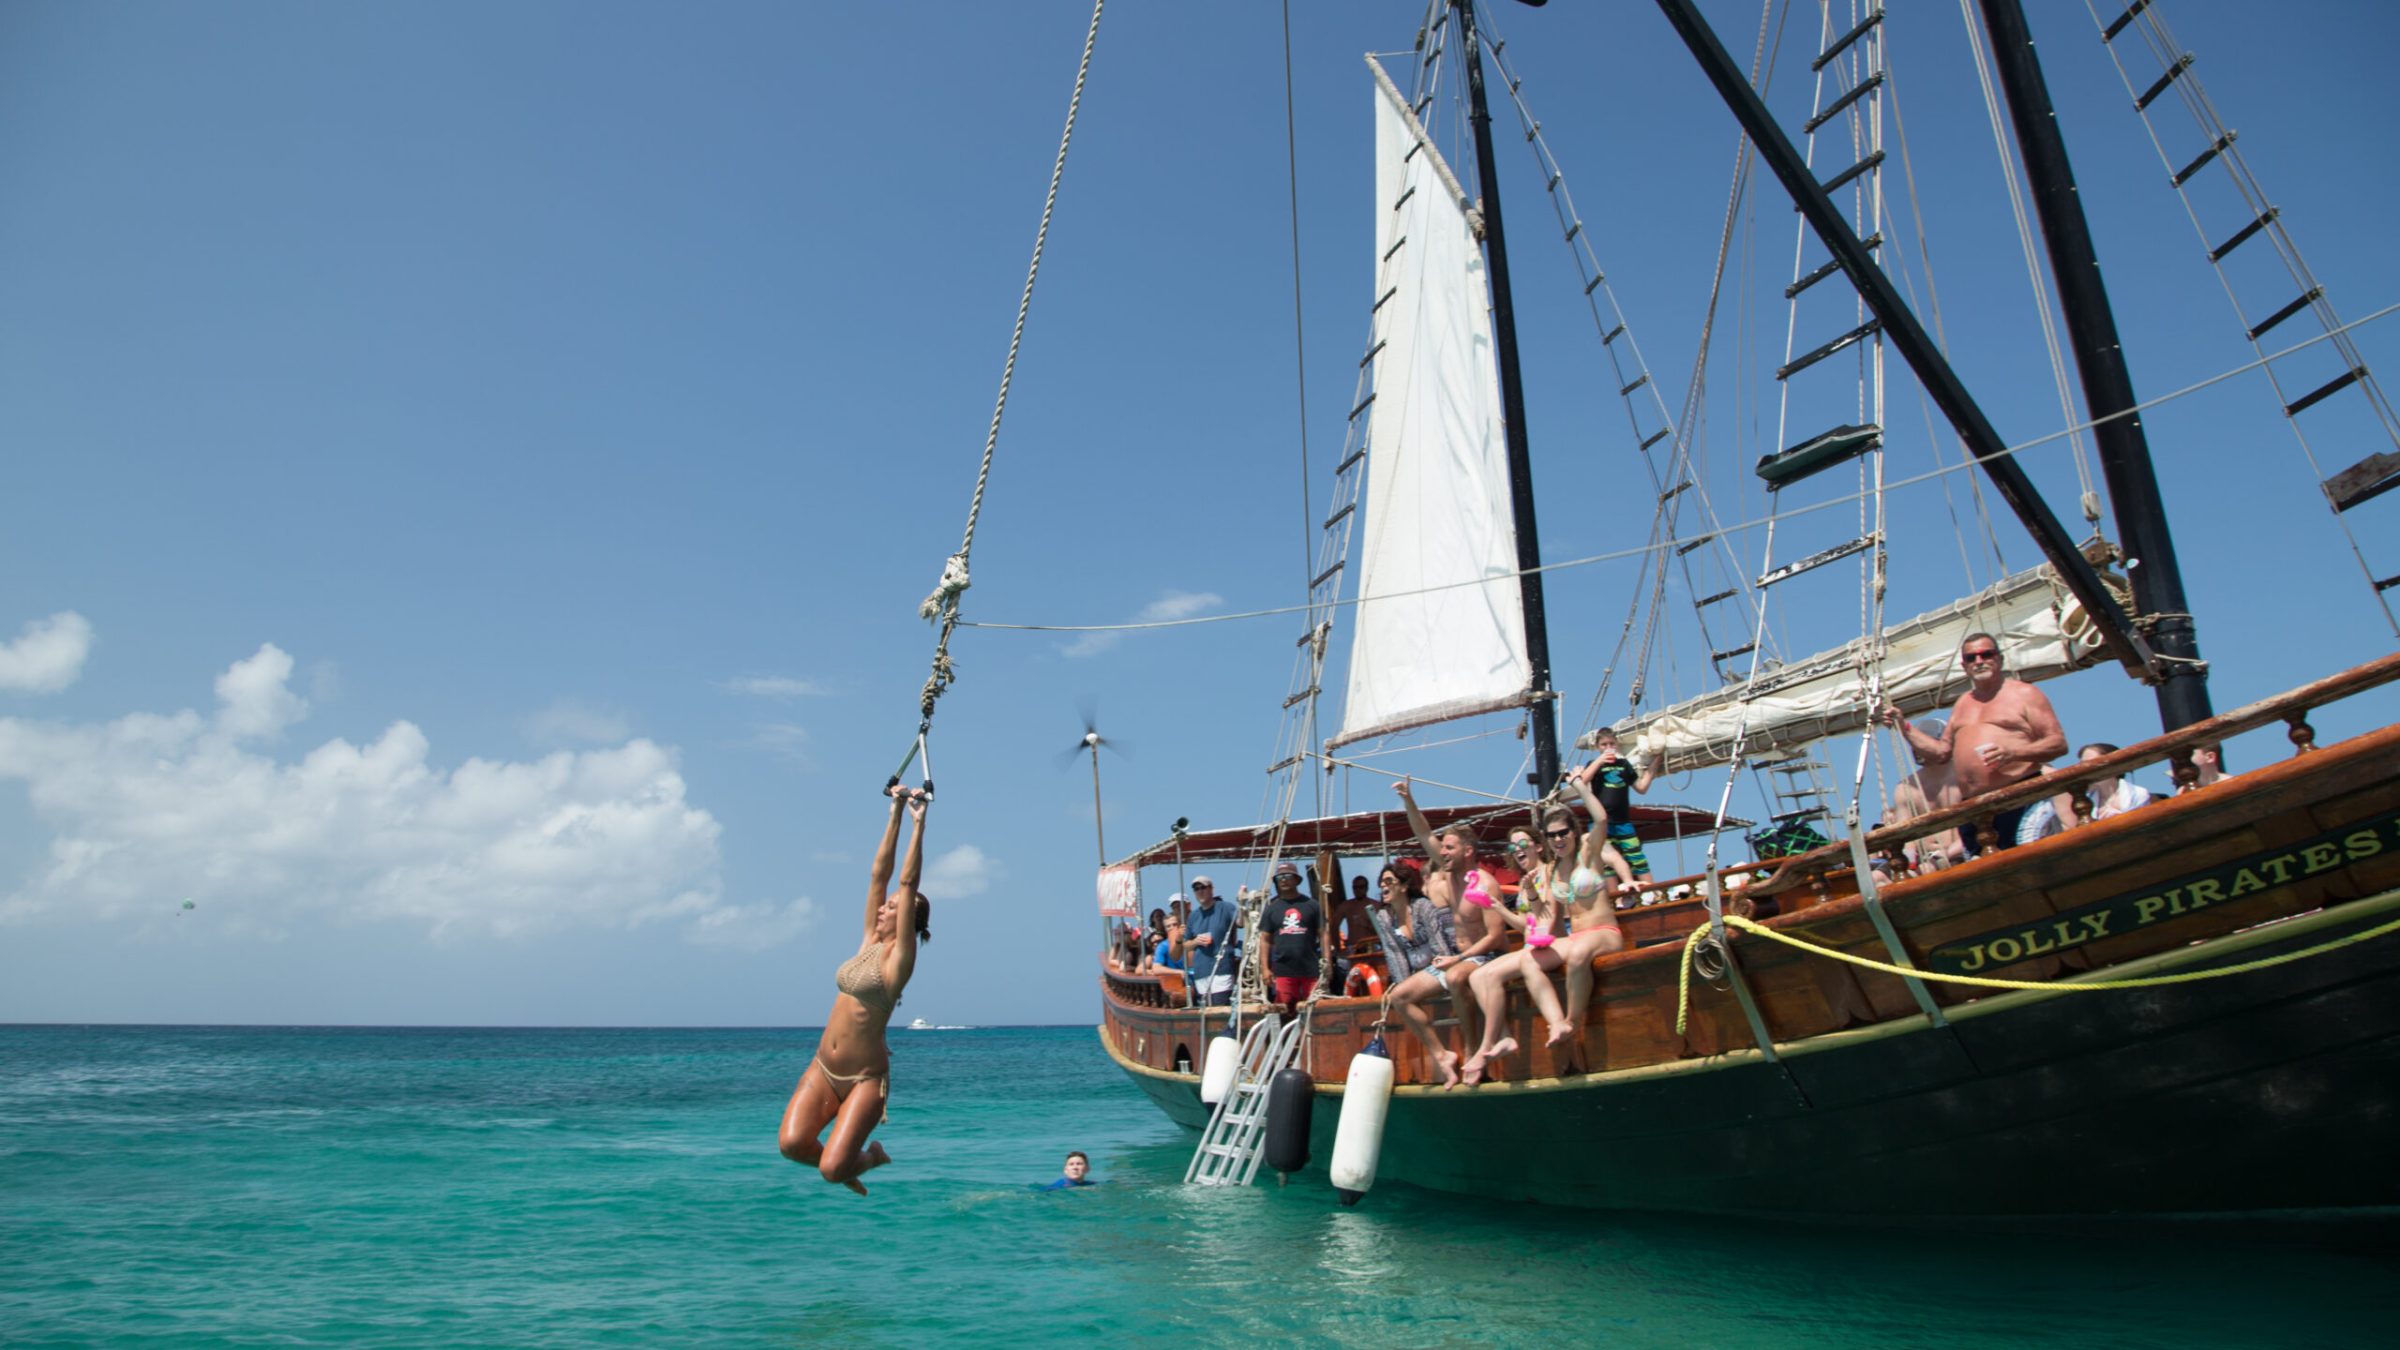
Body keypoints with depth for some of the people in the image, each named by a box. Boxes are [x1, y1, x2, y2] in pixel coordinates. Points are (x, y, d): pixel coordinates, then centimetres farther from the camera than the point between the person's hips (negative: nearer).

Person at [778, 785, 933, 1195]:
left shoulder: (899, 955, -9)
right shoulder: (869, 940, 7)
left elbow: (908, 881, -16)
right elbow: (880, 871, 4)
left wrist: (918, 824, -17)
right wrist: (895, 814, 2)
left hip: (864, 1077, -6)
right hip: (823, 1068, 6)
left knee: (831, 1170, -15)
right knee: (792, 1144, -15)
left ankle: (872, 1156, 20)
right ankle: (844, 1163, 16)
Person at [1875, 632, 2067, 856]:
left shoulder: (2024, 694, 4)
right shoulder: (1963, 703, 23)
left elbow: (2059, 743, -3)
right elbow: (1941, 752, 23)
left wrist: (2014, 752, -19)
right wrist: (1903, 727, 14)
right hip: (1972, 810, 6)